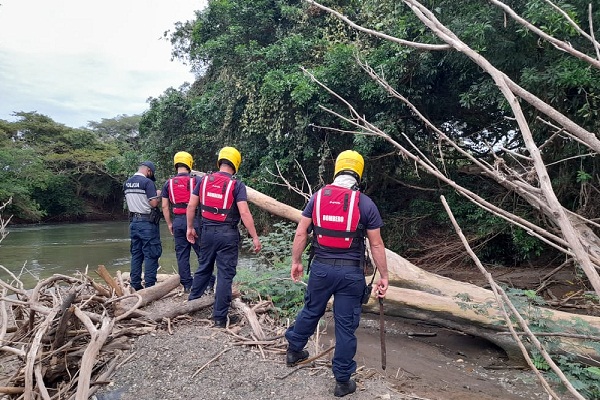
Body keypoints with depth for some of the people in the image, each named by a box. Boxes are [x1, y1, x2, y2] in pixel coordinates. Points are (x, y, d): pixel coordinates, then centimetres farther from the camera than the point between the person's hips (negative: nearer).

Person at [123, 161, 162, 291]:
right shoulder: (147, 182, -14)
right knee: (151, 255, -1)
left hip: (134, 221, 7)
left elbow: (130, 201, 17)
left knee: (136, 254, 13)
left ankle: (135, 285, 16)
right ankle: (149, 285, 0)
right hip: (147, 222, -7)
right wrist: (158, 196, 2)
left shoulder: (127, 183, 10)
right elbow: (154, 203, -18)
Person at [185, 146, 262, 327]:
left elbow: (191, 206, 5)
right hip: (227, 233, -5)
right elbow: (244, 213, -16)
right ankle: (220, 317, 10)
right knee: (225, 275, 3)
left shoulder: (204, 179, 4)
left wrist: (190, 228, 17)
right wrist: (255, 238, -12)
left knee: (203, 268, 22)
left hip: (207, 231, 5)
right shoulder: (236, 184, -9)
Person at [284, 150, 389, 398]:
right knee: (346, 325, 9)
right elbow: (376, 245, -3)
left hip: (321, 267, 2)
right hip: (350, 271, -2)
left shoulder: (318, 197, 0)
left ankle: (294, 350, 45)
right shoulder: (365, 203, -6)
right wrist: (383, 276, 6)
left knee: (311, 310, 24)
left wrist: (296, 261, 13)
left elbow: (300, 233, 2)